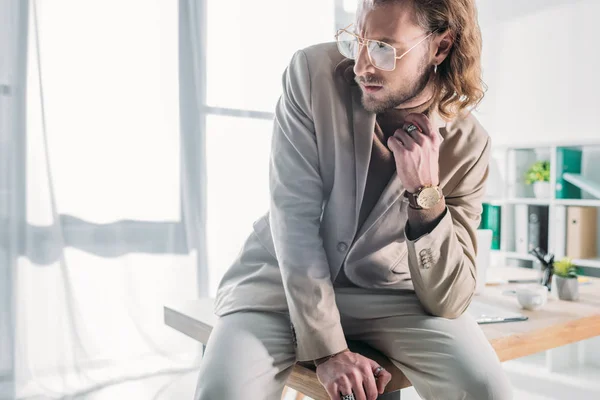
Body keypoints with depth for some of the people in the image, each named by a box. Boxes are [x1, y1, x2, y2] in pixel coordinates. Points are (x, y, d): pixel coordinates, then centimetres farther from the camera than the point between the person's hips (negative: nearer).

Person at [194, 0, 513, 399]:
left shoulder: (468, 144, -12)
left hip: (385, 291, 1)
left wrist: (425, 193, -28)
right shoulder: (314, 73, -15)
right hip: (285, 279, 0)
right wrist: (328, 349, -21)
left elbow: (450, 301, -13)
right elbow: (295, 215, -19)